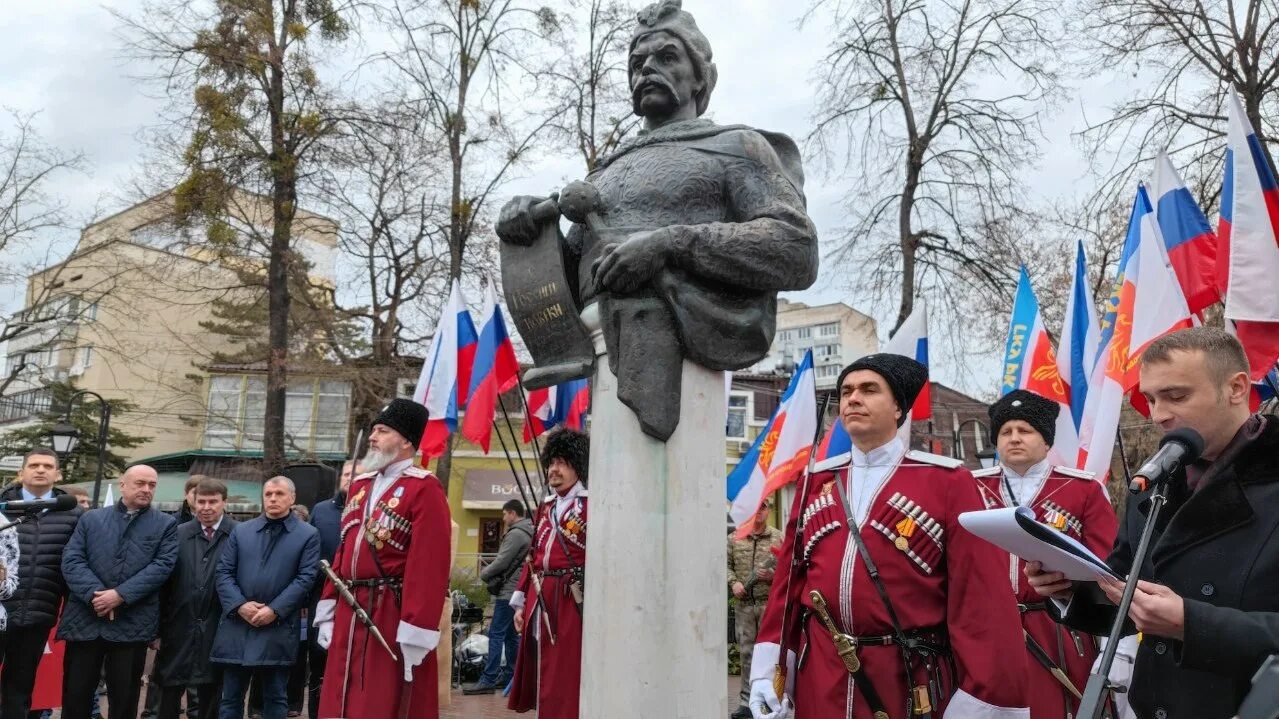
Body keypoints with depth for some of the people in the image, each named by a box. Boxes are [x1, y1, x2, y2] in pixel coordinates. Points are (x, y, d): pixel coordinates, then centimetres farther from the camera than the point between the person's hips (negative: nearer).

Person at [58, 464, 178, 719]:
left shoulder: (166, 524, 7)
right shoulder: (90, 518, 11)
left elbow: (162, 565, -5)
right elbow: (71, 560, 1)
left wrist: (120, 595, -15)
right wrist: (94, 594, -14)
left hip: (133, 624, -1)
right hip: (84, 620, 1)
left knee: (124, 698, 7)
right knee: (75, 695, 7)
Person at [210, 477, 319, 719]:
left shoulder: (308, 535, 2)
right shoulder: (240, 531, 12)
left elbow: (305, 578, -5)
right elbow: (224, 572, 6)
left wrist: (274, 610, -14)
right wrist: (239, 604, -10)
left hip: (278, 629, -3)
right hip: (237, 625, 3)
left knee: (275, 698, 5)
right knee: (230, 698, 10)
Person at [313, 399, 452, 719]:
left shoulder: (424, 489, -11)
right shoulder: (360, 485, 15)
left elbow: (429, 566, -17)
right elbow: (344, 551, 17)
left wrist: (415, 634, -20)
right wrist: (329, 610, 13)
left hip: (393, 615, -7)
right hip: (349, 612, 7)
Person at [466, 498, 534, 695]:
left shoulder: (516, 534, -14)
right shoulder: (528, 532, 17)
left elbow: (501, 562, -17)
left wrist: (484, 574, 0)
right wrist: (489, 572, 13)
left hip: (508, 592, -10)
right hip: (517, 591, 10)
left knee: (496, 634, -9)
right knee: (511, 634, 14)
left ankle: (489, 680, -9)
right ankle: (509, 675, 20)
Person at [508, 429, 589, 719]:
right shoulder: (545, 507, 16)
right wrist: (521, 602, 15)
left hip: (570, 602, -7)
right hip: (539, 601, 7)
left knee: (564, 679, -3)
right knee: (540, 677, 11)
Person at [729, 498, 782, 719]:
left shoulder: (779, 538, 3)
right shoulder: (735, 538, 9)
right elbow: (726, 564, 10)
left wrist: (774, 576, -16)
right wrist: (733, 582, -7)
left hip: (771, 603, -2)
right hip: (744, 604, 2)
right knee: (746, 652, 7)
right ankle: (747, 701, 15)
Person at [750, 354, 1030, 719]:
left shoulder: (947, 481, -5)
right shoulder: (816, 482, 8)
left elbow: (982, 595, -9)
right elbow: (790, 577, 9)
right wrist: (767, 671, 4)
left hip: (911, 686, -3)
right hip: (819, 681, 4)